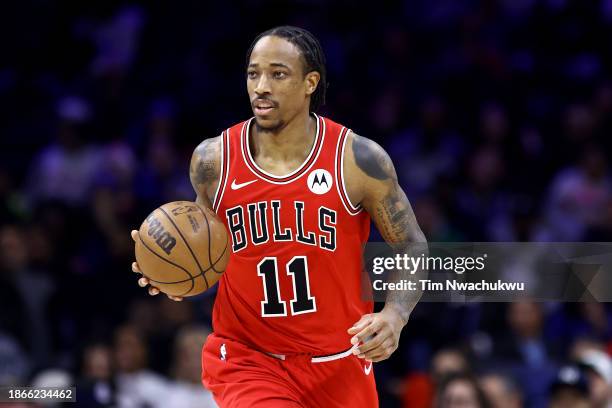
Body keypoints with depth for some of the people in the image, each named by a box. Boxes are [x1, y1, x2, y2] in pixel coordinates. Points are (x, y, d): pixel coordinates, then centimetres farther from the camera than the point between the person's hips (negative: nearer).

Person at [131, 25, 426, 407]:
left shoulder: (358, 159, -11)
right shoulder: (213, 160, -5)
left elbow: (413, 250, -2)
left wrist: (394, 316, -21)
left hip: (337, 364, 1)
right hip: (247, 359, -1)